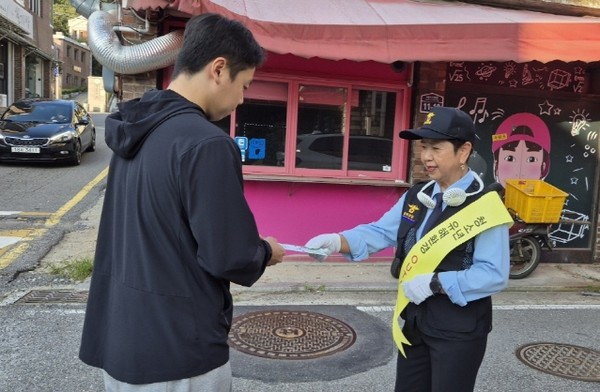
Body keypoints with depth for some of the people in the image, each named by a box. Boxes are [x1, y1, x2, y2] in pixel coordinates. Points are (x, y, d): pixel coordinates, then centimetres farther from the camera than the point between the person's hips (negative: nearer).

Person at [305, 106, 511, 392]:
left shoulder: (484, 206, -17)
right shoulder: (416, 196, 4)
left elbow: (494, 275, -22)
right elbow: (380, 232, 0)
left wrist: (434, 283, -25)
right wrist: (337, 241, -17)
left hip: (459, 328, -6)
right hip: (414, 320, 7)